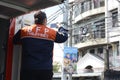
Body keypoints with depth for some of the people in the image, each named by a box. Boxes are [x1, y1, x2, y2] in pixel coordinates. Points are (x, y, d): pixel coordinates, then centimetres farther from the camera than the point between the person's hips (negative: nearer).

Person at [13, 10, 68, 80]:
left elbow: (15, 41, 16)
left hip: (27, 69, 1)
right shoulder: (51, 32, 1)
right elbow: (64, 37, 16)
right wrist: (61, 28, 37)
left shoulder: (24, 31, 2)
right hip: (46, 69, 0)